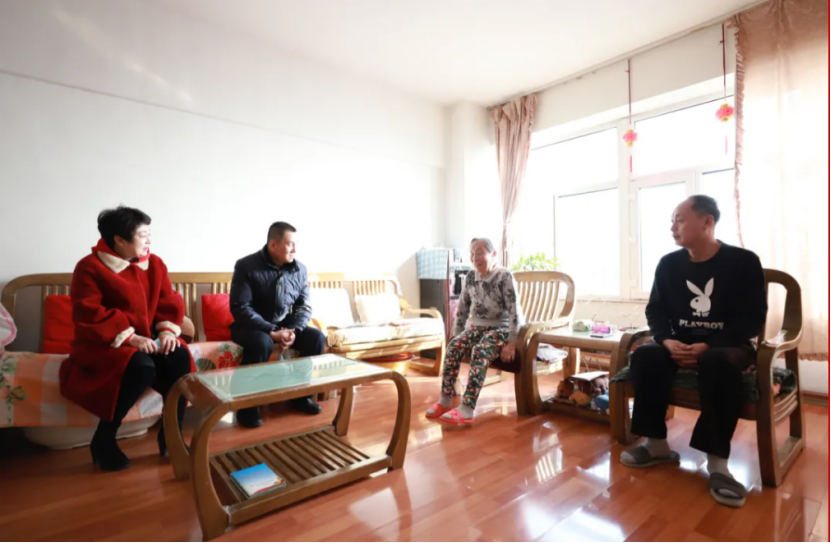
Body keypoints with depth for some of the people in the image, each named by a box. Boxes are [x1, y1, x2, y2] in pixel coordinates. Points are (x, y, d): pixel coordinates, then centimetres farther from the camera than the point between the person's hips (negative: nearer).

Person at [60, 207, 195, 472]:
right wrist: (128, 337, -26)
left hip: (146, 339, 5)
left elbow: (170, 302, 5)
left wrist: (168, 330, -14)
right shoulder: (90, 267, -9)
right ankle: (103, 440, -12)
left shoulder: (155, 264, 6)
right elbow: (89, 315, -17)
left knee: (180, 357, -26)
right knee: (141, 367, -35)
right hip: (102, 344, -5)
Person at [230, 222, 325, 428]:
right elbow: (240, 308, -21)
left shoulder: (299, 269, -3)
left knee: (316, 337, -15)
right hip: (250, 326, -5)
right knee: (262, 343, -37)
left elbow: (304, 306, -1)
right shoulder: (246, 266, -16)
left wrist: (293, 330, -20)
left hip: (284, 324, 5)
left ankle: (302, 394, 1)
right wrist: (271, 332, -28)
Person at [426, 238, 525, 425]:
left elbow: (515, 311, -16)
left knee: (479, 352, -32)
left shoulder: (505, 277, -13)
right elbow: (463, 308, 10)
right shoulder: (471, 277, 5)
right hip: (477, 326, 6)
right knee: (453, 346, -21)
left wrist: (512, 343, -20)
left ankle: (467, 410, -34)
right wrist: (457, 335, 7)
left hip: (501, 328, -5)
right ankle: (445, 400, -16)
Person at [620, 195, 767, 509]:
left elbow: (753, 319, -9)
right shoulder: (669, 264, 4)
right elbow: (655, 310, 6)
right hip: (681, 345, 4)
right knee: (645, 355, -26)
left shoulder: (744, 262, -5)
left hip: (727, 346, -3)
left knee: (718, 363, -38)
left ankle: (717, 462, -27)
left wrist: (708, 346, -23)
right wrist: (667, 340, -15)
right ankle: (657, 445, -15)